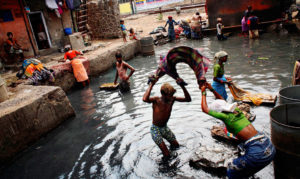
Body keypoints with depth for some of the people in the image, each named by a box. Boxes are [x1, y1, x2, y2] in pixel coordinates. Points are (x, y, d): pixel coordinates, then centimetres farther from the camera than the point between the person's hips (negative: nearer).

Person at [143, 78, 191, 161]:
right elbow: (145, 99, -46)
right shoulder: (156, 100, -24)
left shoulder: (172, 99, -10)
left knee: (176, 145, 18)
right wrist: (152, 84, -41)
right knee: (167, 155, -8)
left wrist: (182, 86, -25)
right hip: (155, 129, -5)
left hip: (165, 127, 6)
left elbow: (188, 99, -14)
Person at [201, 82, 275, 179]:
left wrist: (203, 92, 17)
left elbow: (205, 109, 6)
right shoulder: (237, 111, 14)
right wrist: (212, 89, 35)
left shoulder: (226, 116, -6)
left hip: (257, 152, -8)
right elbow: (222, 100, 34)